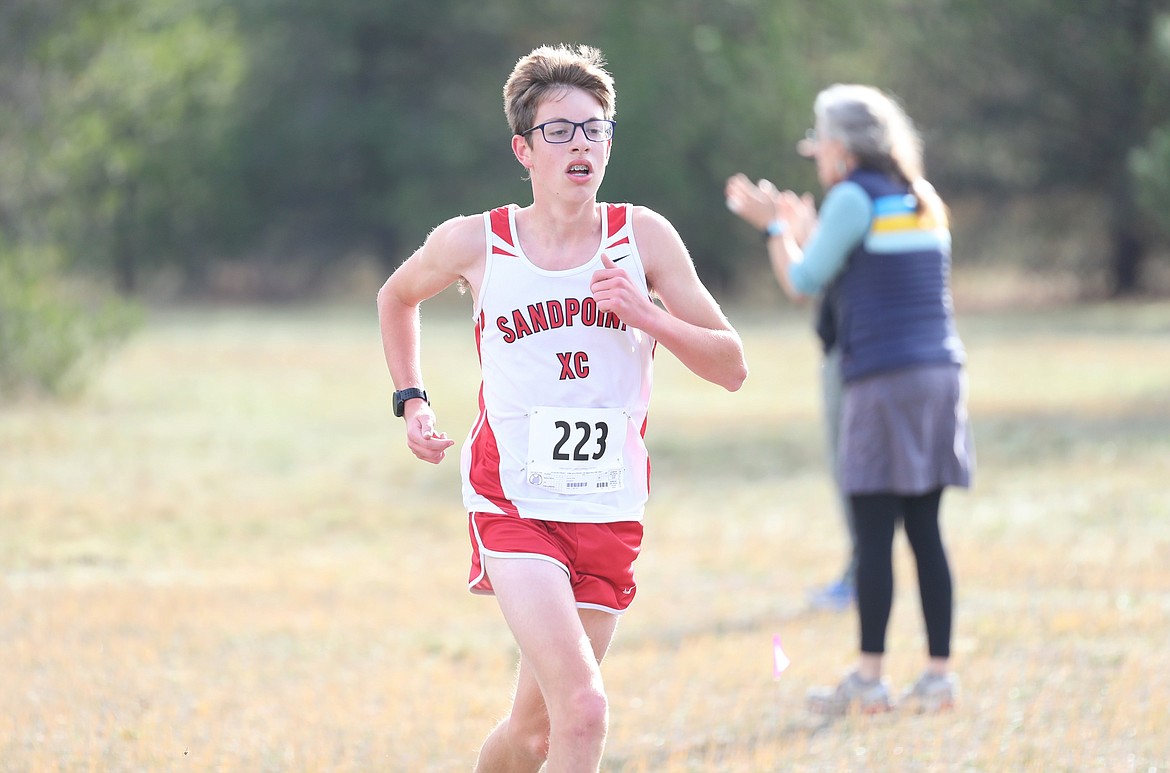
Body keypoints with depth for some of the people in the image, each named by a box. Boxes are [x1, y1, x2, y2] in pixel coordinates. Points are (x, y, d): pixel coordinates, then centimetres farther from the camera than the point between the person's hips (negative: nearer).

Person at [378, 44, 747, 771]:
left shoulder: (643, 237, -1)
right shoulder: (476, 244, -3)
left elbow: (731, 367, 0)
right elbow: (398, 295, 20)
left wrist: (644, 313, -15)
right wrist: (412, 402, 11)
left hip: (609, 513, 3)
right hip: (512, 501, -3)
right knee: (582, 710, -22)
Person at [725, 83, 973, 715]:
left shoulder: (854, 198, -5)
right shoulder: (923, 200, 17)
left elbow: (803, 283, 0)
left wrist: (775, 228, 14)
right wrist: (804, 228, 34)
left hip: (883, 378, -7)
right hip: (940, 372, 7)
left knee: (874, 531, -5)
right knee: (924, 530, 7)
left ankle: (868, 678, -5)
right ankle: (939, 674, 5)